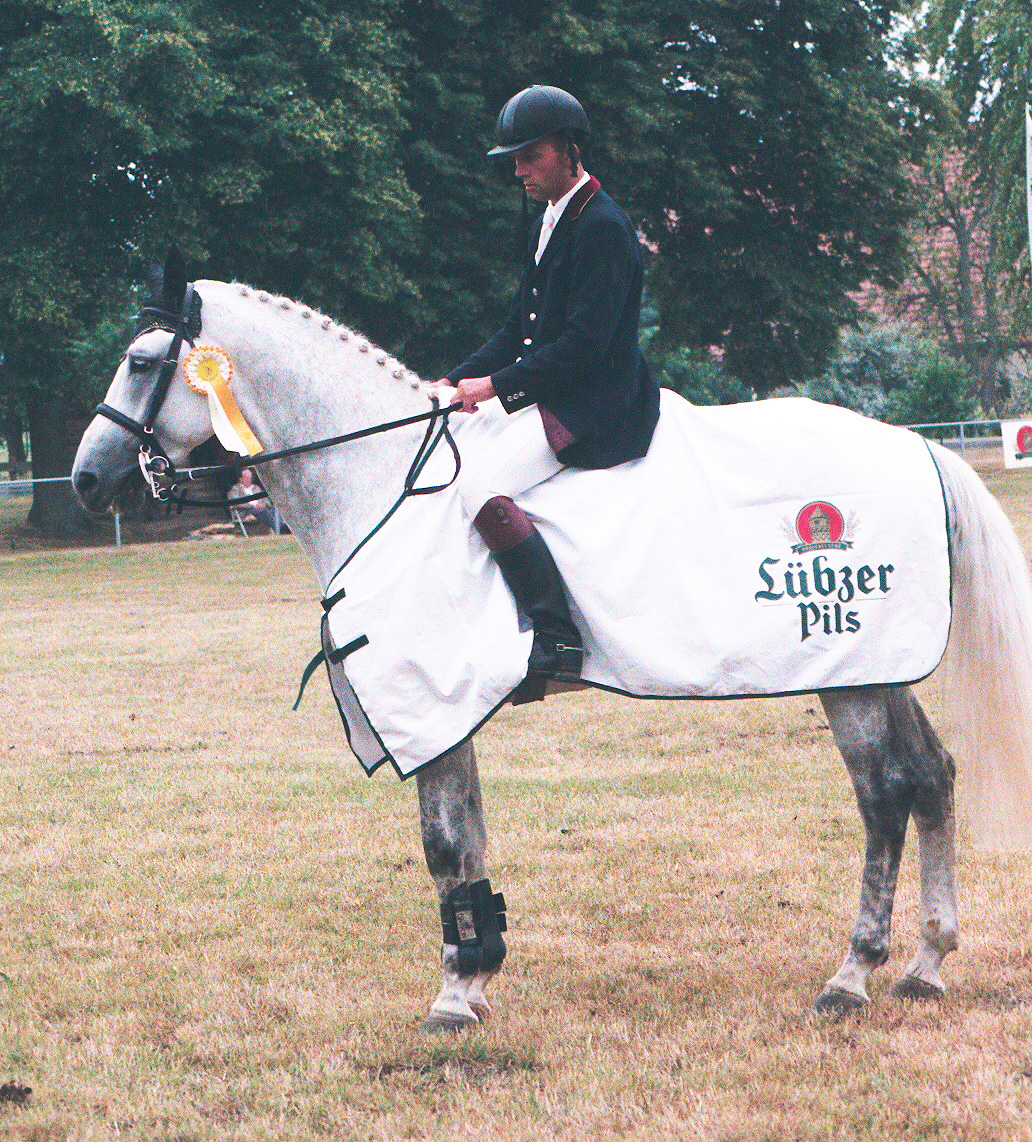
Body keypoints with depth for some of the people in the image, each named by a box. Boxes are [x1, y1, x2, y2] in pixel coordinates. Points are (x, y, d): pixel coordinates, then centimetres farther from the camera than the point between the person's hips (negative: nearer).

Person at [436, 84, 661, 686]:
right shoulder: (550, 223, 16)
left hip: (595, 410, -11)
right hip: (551, 397, 11)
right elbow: (519, 329, 19)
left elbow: (583, 344, -22)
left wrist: (495, 385, -20)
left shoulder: (603, 228, -16)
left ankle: (559, 639, -26)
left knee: (480, 481, -26)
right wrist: (456, 382, 6)